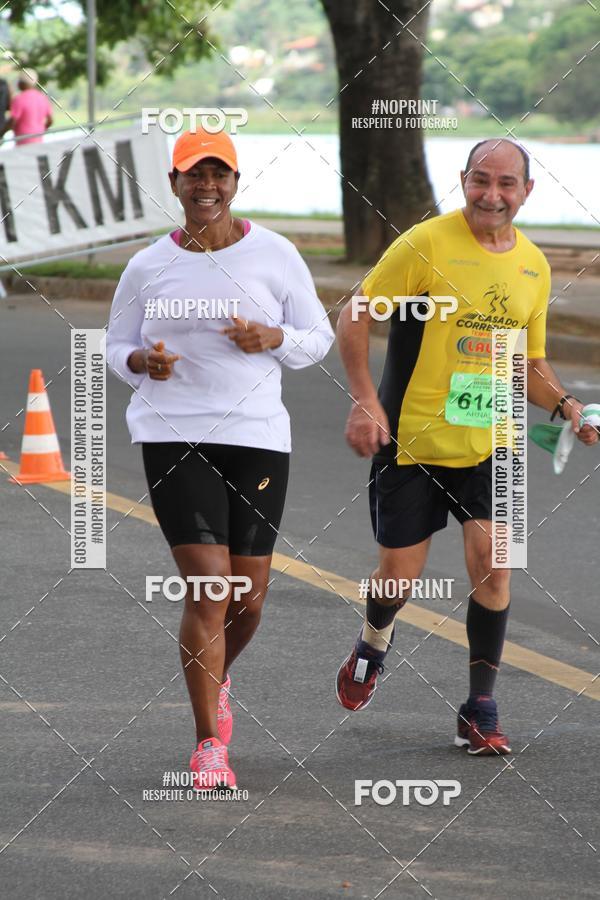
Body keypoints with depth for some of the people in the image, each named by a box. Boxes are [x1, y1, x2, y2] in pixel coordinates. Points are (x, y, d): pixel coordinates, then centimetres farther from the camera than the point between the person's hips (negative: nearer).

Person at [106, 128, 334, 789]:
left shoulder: (276, 255, 4)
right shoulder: (147, 268, 5)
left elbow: (318, 338, 9)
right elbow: (117, 346, 15)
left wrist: (273, 338, -12)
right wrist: (142, 360, -8)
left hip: (257, 437, 1)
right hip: (174, 438, -1)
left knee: (248, 595, 7)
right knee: (207, 584, -13)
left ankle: (216, 678, 41)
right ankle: (209, 745, -5)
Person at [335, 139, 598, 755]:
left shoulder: (533, 266, 6)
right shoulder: (426, 244, -11)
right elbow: (355, 316, -7)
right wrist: (364, 400, -16)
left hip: (488, 443, 3)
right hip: (409, 439, -3)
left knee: (491, 561, -11)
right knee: (400, 575, 2)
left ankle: (480, 709, 1)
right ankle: (373, 646, 38)